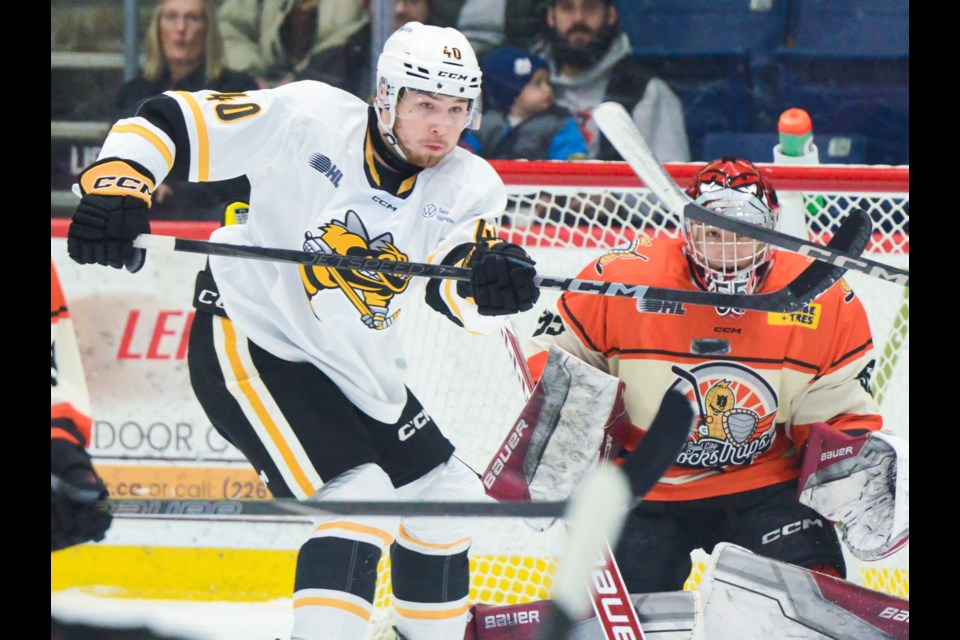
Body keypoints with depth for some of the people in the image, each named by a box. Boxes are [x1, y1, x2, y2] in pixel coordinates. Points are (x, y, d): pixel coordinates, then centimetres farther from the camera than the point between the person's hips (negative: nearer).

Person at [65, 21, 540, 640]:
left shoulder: (469, 186, -4)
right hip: (248, 345, -7)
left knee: (447, 498, 14)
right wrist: (116, 187, -28)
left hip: (358, 368, 7)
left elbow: (462, 295, -21)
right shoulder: (308, 119, -16)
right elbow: (169, 123, -12)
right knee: (360, 497, -22)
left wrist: (492, 276, -44)